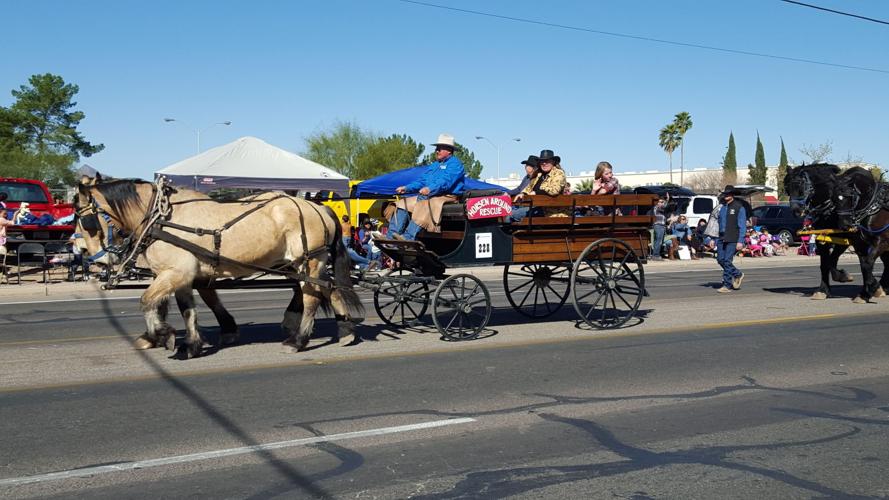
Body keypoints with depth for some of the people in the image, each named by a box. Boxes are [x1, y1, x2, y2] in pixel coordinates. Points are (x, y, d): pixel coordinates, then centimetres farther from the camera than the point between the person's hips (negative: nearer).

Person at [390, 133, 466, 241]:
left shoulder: (455, 163, -2)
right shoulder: (434, 165, 27)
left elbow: (446, 181, -19)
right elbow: (421, 181, 26)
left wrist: (430, 189, -34)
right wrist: (406, 188, 10)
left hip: (446, 197, -9)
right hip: (427, 196, 9)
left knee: (422, 205, -34)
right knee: (403, 203, -4)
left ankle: (408, 238, -43)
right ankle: (391, 237, -14)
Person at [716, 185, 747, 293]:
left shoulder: (739, 207, -4)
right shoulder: (723, 207, 15)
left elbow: (742, 226, -7)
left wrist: (740, 241, -14)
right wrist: (715, 239, 13)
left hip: (732, 239, -7)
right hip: (722, 238, 7)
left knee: (727, 260, -9)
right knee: (720, 259, 3)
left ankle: (727, 285, -2)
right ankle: (737, 274, 25)